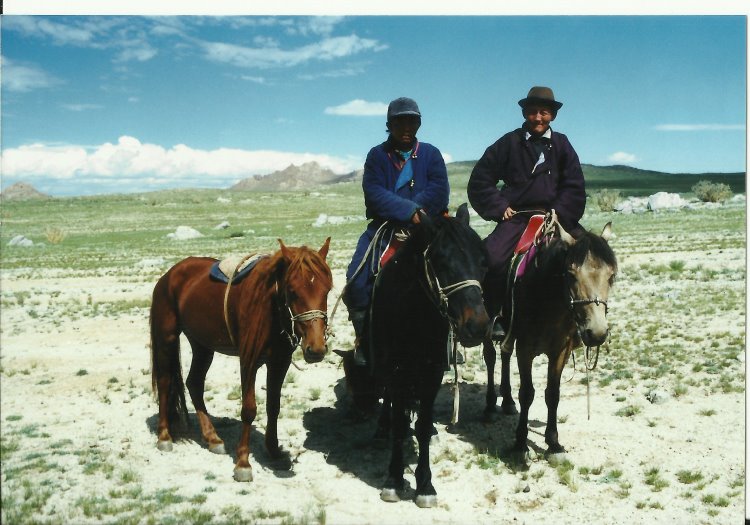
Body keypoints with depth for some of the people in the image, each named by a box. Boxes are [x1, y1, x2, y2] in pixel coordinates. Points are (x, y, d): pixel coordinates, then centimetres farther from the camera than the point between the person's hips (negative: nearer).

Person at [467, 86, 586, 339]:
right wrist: (499, 207, -3)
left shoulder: (561, 145, 9)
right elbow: (480, 180, 6)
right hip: (516, 216, -2)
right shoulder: (510, 142, 4)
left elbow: (574, 186, 8)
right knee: (492, 259, -26)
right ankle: (495, 317, -10)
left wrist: (558, 213, -6)